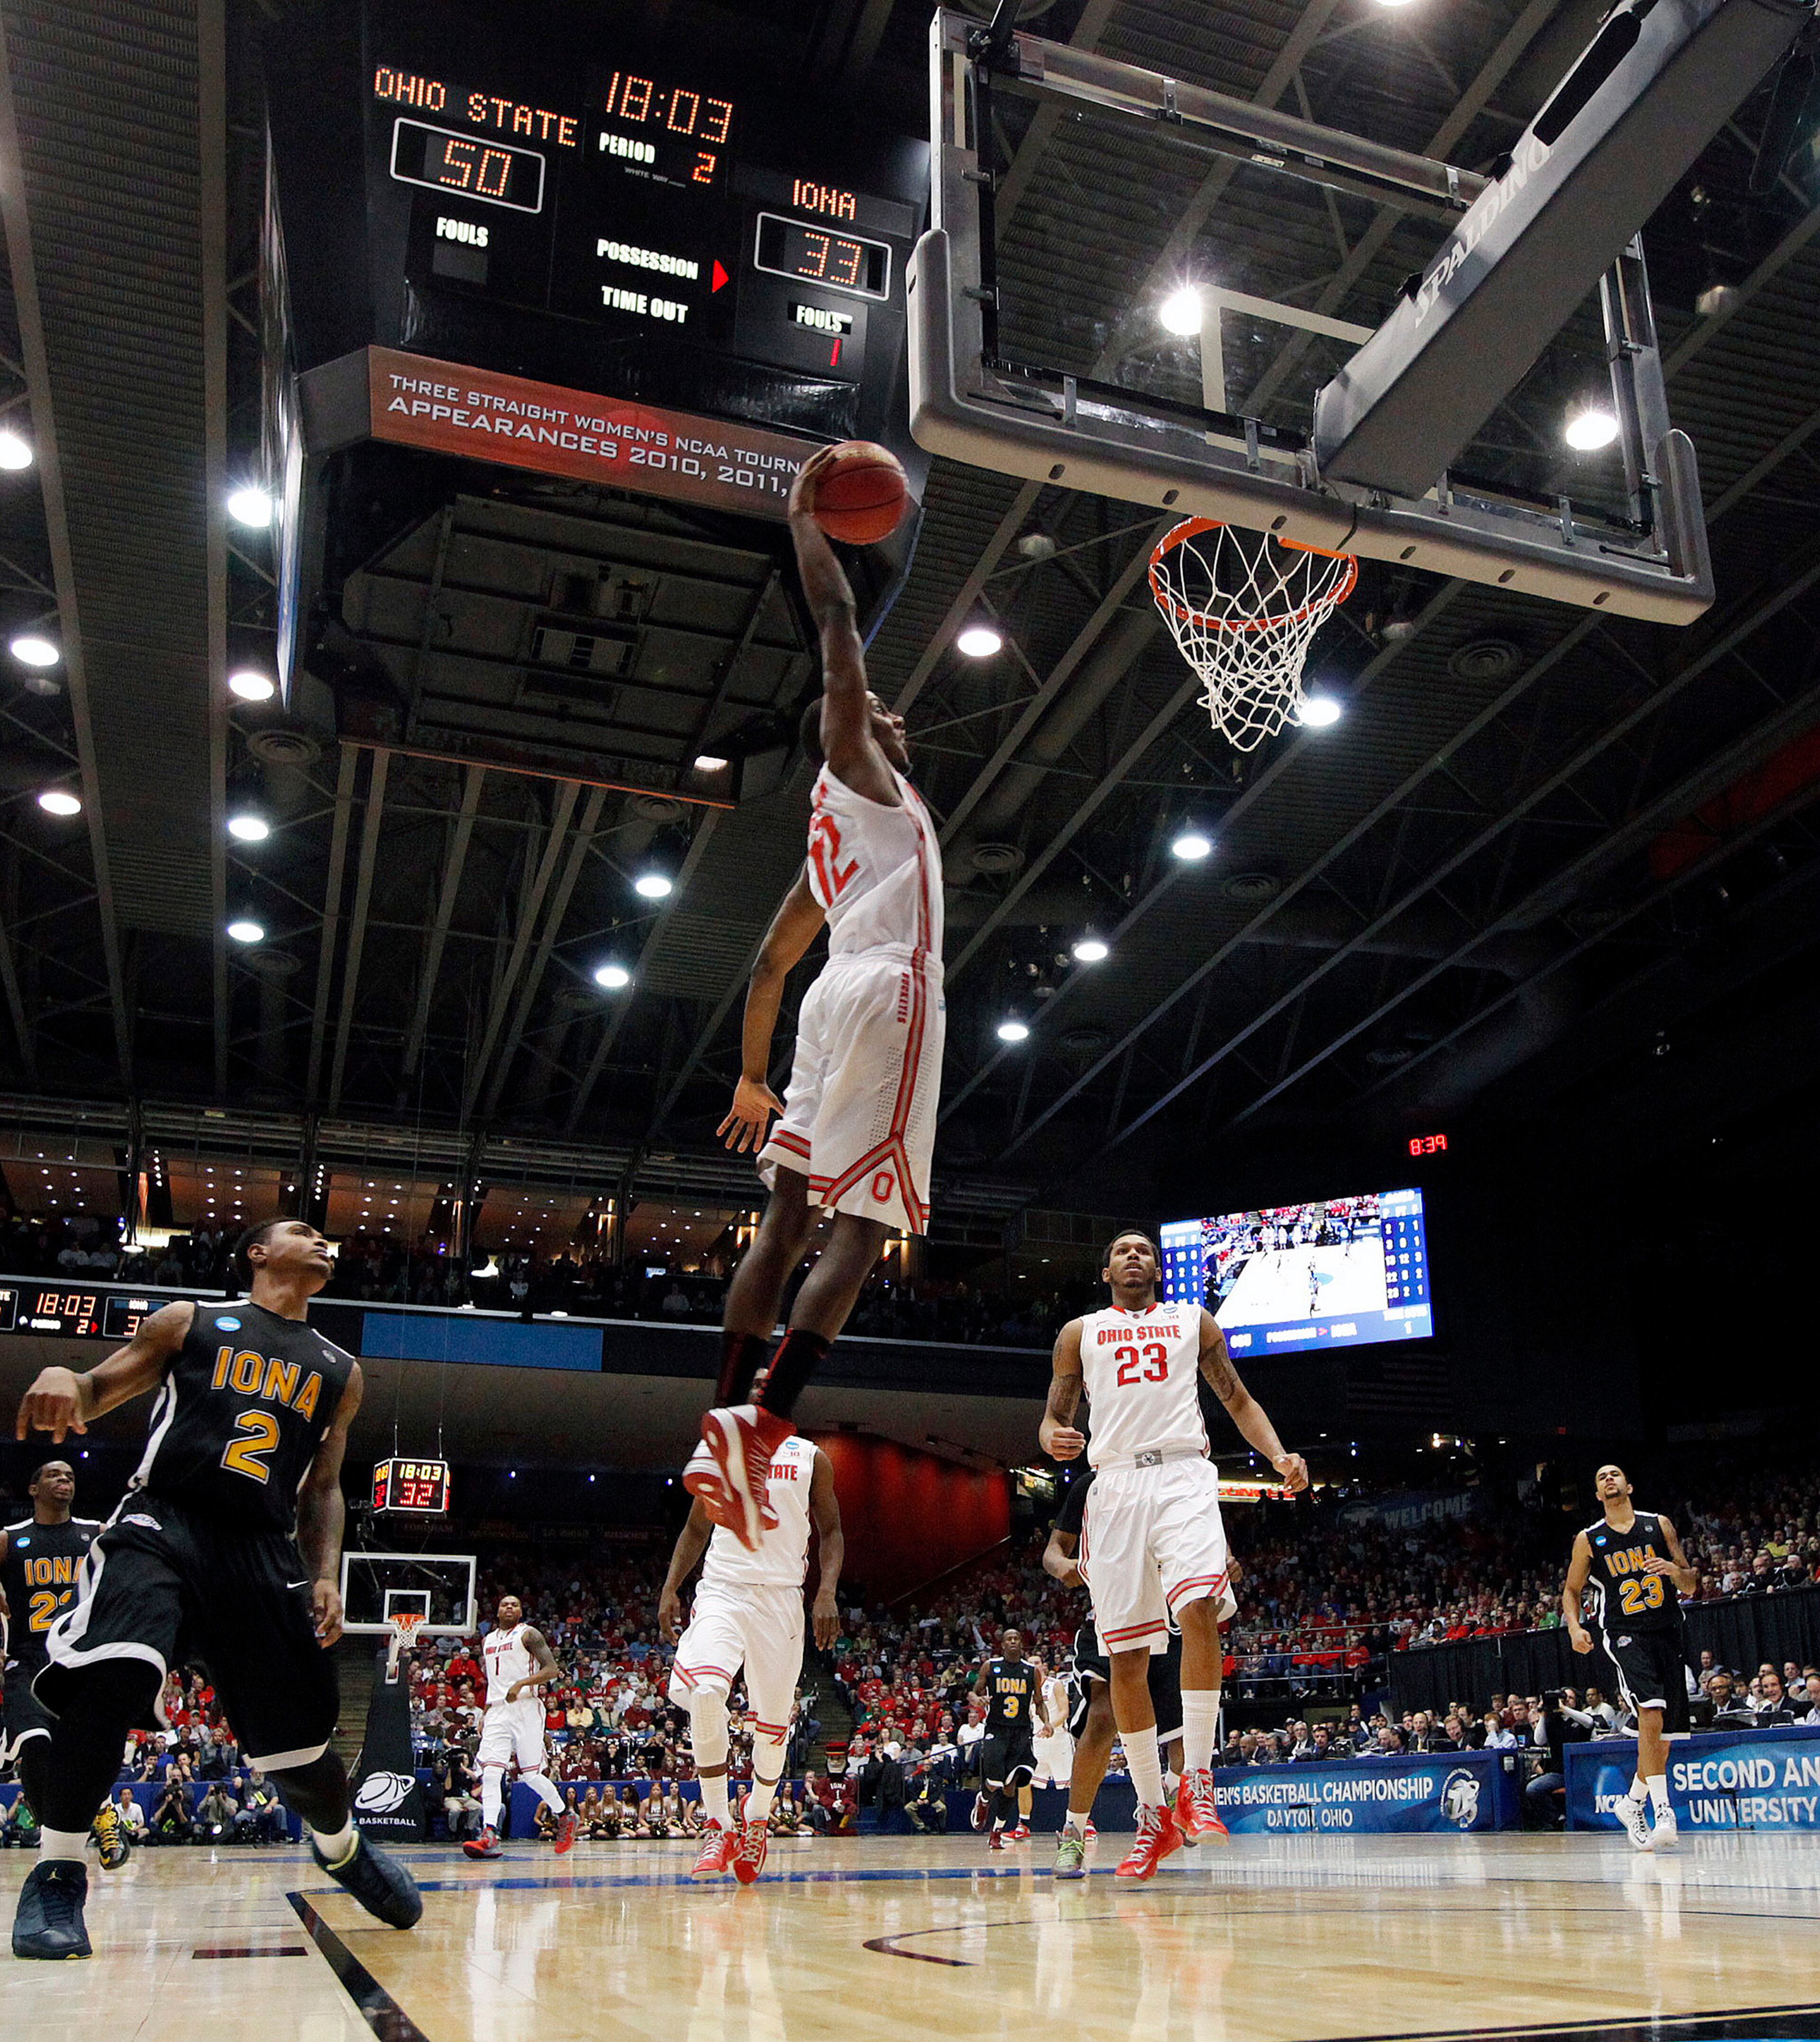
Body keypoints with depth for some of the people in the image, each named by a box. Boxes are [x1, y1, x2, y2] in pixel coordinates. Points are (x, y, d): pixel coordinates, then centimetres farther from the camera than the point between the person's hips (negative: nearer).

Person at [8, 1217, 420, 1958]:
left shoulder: (340, 1372, 19)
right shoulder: (189, 1322, 10)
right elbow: (95, 1396, 8)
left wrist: (325, 1576, 7)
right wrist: (62, 1380, -17)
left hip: (262, 1550, 3)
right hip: (160, 1523, -3)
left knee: (301, 1743, 4)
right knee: (114, 1676, -31)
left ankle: (344, 1849, 36)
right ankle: (56, 1876, -12)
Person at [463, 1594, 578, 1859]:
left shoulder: (529, 1634, 0)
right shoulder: (488, 1640, 20)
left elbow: (552, 1670, -9)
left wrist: (522, 1683, -21)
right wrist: (485, 1714, 21)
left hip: (525, 1708, -6)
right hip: (497, 1712, 6)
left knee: (532, 1775, -4)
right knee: (490, 1773, -11)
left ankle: (565, 1816, 17)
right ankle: (489, 1835, -16)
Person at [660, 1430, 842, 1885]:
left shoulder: (811, 1459, 6)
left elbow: (831, 1532, 6)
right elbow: (696, 1529, 16)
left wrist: (828, 1592, -9)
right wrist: (670, 1589, 5)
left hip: (782, 1597, 0)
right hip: (722, 1590, 0)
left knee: (772, 1722, 4)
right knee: (704, 1692, -25)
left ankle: (757, 1817, 33)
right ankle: (719, 1825, -11)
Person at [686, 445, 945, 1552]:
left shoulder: (835, 827, 30)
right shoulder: (855, 764, 11)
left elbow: (768, 967, 29)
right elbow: (839, 623, 3)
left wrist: (754, 1079, 32)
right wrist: (806, 519, 16)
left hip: (838, 1005, 9)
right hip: (890, 995, -9)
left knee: (790, 1222, 3)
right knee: (860, 1233, -15)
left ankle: (727, 1429, -1)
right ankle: (758, 1427, -25)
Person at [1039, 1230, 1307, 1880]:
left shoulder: (1194, 1322, 18)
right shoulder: (1080, 1333, 18)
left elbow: (1238, 1400, 19)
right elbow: (1053, 1417, 16)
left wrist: (1278, 1454, 1)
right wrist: (1054, 1439, -9)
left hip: (1183, 1477, -1)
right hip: (1114, 1485, 1)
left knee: (1199, 1608, -27)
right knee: (1125, 1655, -1)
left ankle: (1196, 1783, -17)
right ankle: (1153, 1816, 10)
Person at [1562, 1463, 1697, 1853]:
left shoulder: (1659, 1525, 6)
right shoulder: (1589, 1539, 3)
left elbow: (1690, 1585, 9)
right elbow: (1572, 1590, 11)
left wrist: (1673, 1569, -13)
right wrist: (1575, 1627, -7)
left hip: (1667, 1633, 3)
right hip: (1624, 1634, -3)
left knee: (1664, 1733, 9)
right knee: (1651, 1716, -24)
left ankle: (1632, 1803, 29)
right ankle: (1663, 1812, -25)